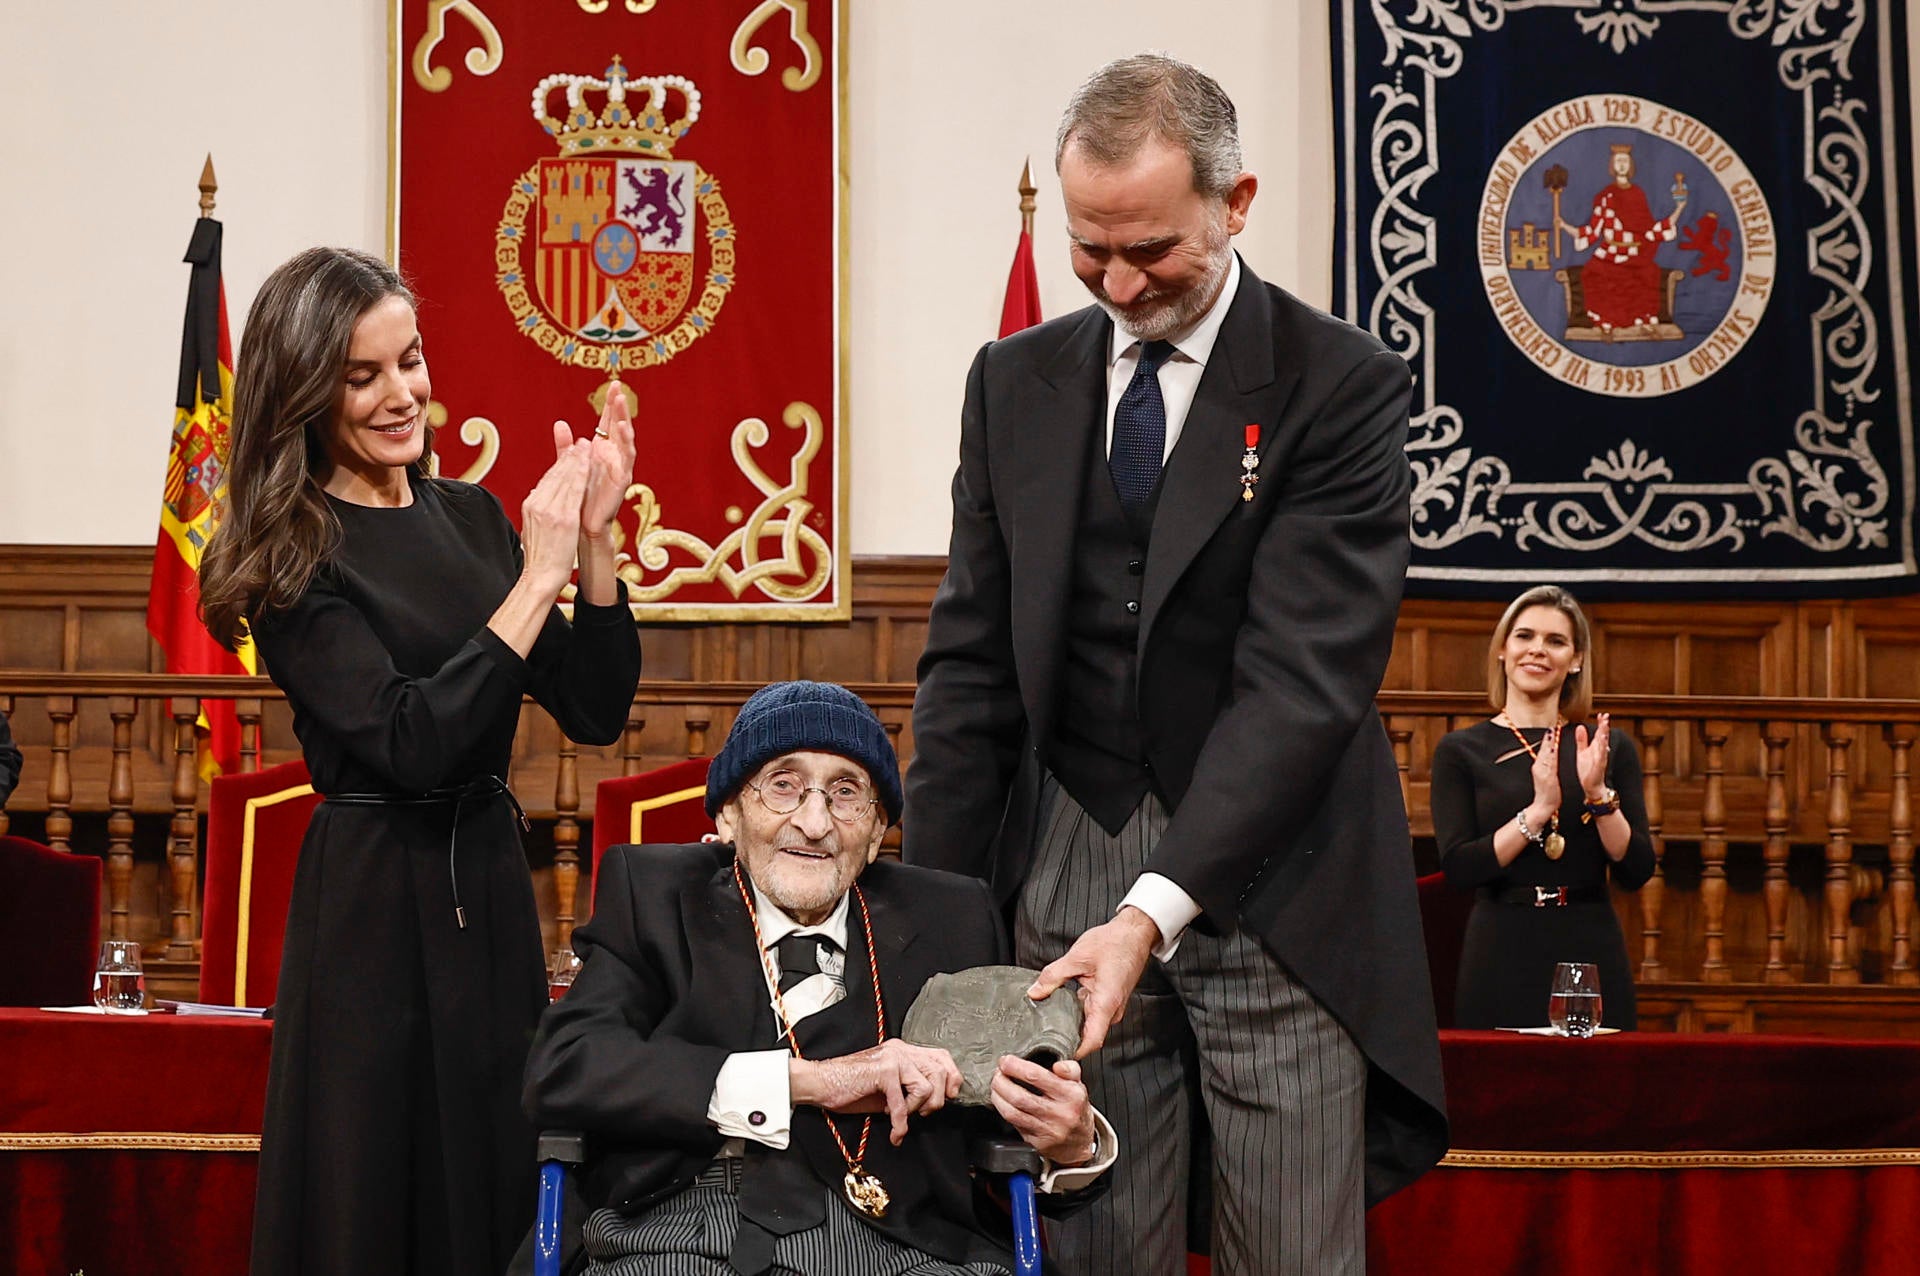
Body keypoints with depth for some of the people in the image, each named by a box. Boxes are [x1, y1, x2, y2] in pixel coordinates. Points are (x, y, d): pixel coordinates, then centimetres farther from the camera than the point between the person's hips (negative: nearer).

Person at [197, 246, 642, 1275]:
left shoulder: (471, 517, 7)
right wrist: (538, 578, -19)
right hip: (375, 902, -6)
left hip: (492, 887, 6)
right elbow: (412, 743, -21)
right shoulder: (292, 559, -10)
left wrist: (593, 540, -8)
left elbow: (595, 712, 4)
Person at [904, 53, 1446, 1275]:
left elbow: (1305, 676, -15)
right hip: (1067, 879, 3)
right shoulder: (1016, 381, 9)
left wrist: (1157, 907, -23)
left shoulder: (1342, 385, -6)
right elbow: (972, 660, 9)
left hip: (1267, 886, -3)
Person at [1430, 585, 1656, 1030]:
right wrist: (1539, 810, -18)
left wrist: (1599, 793, -12)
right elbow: (1459, 868, -9)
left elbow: (1636, 872, 2)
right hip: (1501, 960, -2)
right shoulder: (1461, 750, 3)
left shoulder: (1611, 747, 9)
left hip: (1591, 956, 2)